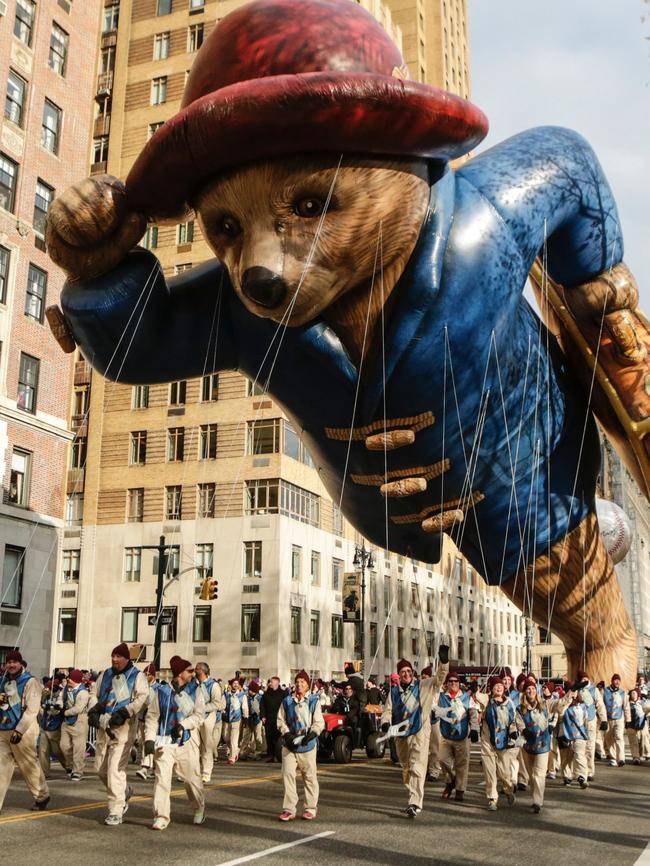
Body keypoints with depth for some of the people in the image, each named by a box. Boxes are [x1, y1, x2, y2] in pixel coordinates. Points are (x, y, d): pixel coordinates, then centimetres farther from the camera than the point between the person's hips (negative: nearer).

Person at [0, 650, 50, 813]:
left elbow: (32, 709, -14)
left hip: (23, 731, -6)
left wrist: (19, 730, -20)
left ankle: (42, 796, 24)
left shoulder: (30, 682, -8)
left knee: (30, 766, 6)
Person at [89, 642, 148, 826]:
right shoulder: (105, 675, 15)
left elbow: (142, 699, -12)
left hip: (123, 728, -6)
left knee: (115, 770, -11)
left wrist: (124, 712, -22)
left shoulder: (137, 676, -1)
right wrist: (93, 712, 4)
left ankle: (116, 812, -2)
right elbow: (96, 696, 22)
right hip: (104, 727, 6)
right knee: (101, 768, 12)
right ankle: (124, 792, 37)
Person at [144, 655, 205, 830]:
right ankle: (161, 817, 1)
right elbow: (152, 716, 3)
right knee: (161, 778, -7)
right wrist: (149, 738, -7)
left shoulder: (195, 690, 4)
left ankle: (199, 809, 32)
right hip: (165, 740, 0)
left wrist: (183, 725, -17)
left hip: (187, 740, 0)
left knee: (192, 778, 8)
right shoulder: (162, 691, 3)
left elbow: (199, 715, -2)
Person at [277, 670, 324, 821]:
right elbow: (281, 720, 8)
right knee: (288, 775, -4)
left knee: (310, 777, 5)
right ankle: (289, 809, 2)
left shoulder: (314, 701, 0)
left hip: (308, 745, -1)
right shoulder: (287, 701, 7)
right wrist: (286, 733, -7)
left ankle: (311, 808, 17)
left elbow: (319, 722, -1)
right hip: (289, 745, 2)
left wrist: (312, 733, -17)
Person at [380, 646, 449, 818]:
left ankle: (415, 804, -18)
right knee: (406, 769, 16)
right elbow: (388, 709, 7)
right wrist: (385, 722, -14)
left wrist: (443, 661, -26)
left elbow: (439, 678, -11)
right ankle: (414, 800, 32)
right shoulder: (394, 691, 9)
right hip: (400, 735, 5)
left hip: (419, 733, -5)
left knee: (417, 769, -15)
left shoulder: (423, 686, 0)